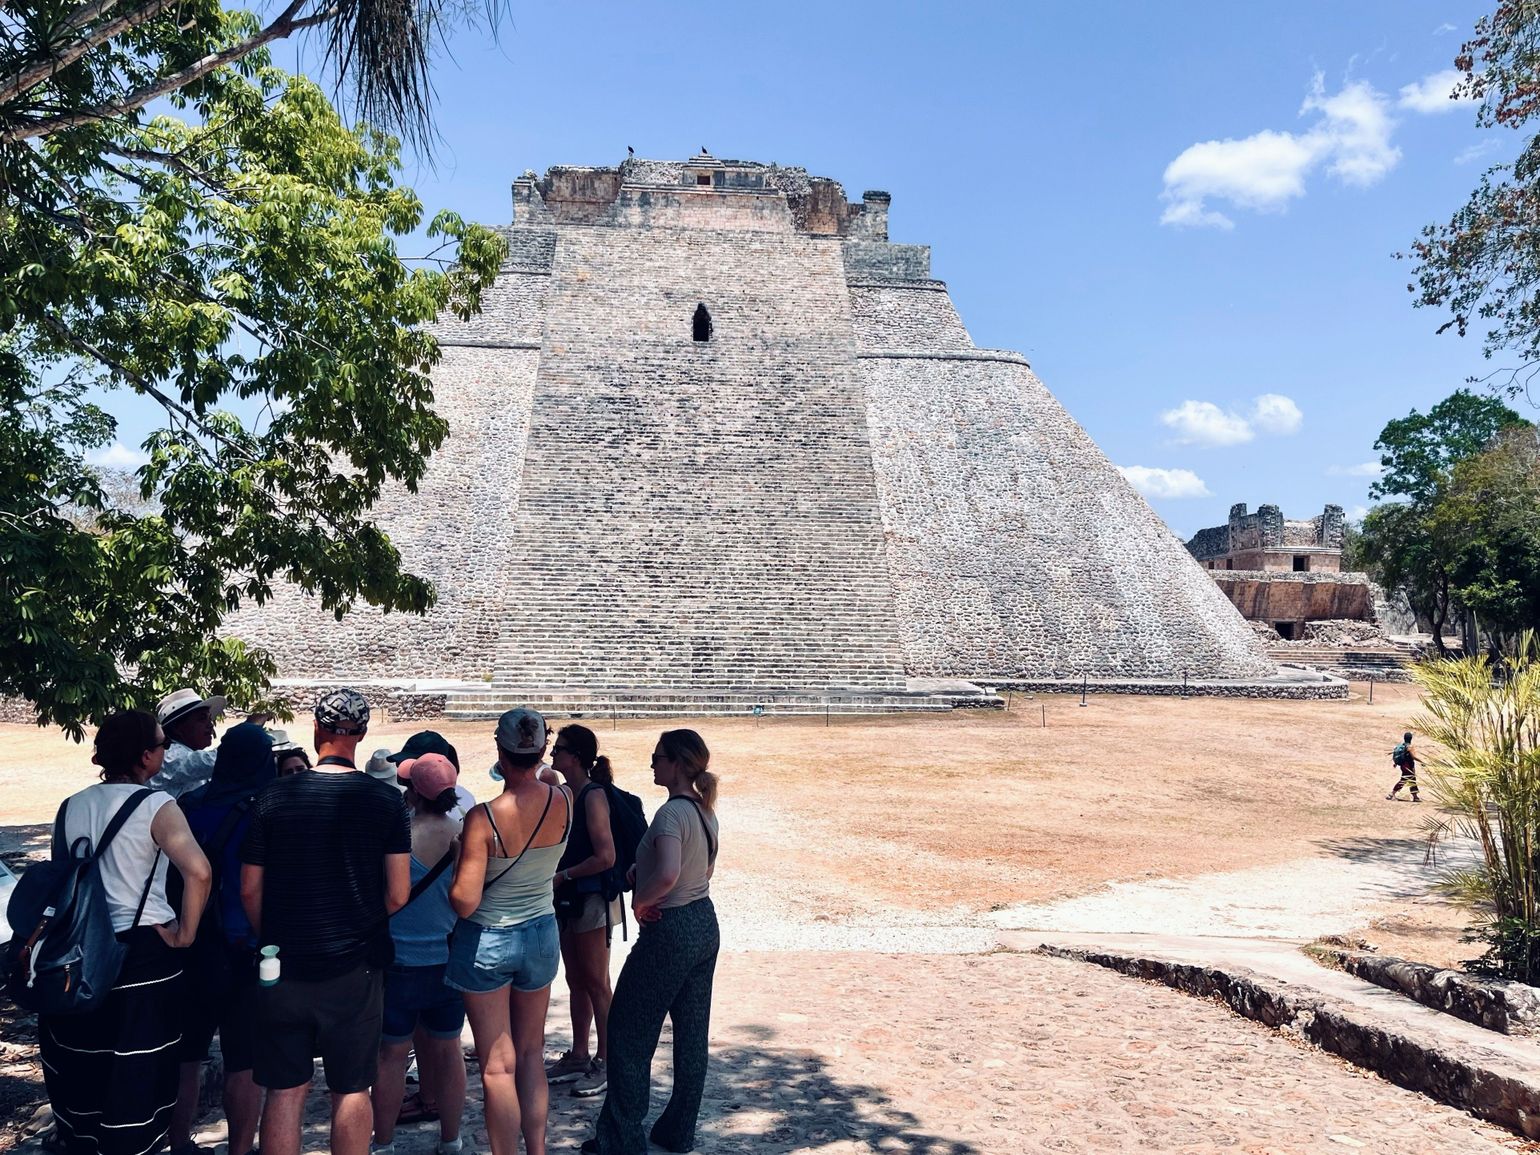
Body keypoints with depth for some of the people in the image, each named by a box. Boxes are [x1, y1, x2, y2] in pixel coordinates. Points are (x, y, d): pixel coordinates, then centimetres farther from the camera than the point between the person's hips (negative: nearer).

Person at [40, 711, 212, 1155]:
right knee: (139, 1071, 8)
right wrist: (186, 933, -15)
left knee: (81, 1067, 21)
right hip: (144, 952, -6)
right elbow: (198, 872, -28)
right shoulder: (156, 805, -14)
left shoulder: (71, 807, 5)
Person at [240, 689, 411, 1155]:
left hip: (284, 967, 1)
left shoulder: (273, 797, -5)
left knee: (285, 1090, 12)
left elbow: (250, 890, 0)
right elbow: (398, 894, -7)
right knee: (351, 1090, 11)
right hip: (355, 968, -1)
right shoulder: (386, 800, -7)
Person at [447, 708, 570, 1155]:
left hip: (487, 940, -4)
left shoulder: (483, 818, -24)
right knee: (531, 1051, 20)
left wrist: (459, 857, -5)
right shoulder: (564, 800, -11)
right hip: (541, 934, 5)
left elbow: (464, 903, -21)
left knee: (498, 1064, 7)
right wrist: (529, 776, 18)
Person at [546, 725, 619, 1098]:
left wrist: (563, 876, -14)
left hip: (592, 899, -9)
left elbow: (605, 857, -22)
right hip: (568, 900, 9)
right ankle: (578, 1057, 28)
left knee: (596, 984, 2)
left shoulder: (593, 796, -18)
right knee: (577, 982, 17)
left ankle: (605, 1062, 13)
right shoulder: (568, 794, 9)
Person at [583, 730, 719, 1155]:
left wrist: (639, 902, -20)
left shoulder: (671, 813, -22)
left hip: (669, 932, -9)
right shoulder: (704, 811, 6)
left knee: (628, 1032, 6)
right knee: (692, 1033, 15)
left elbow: (667, 874, -36)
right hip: (705, 924, 9)